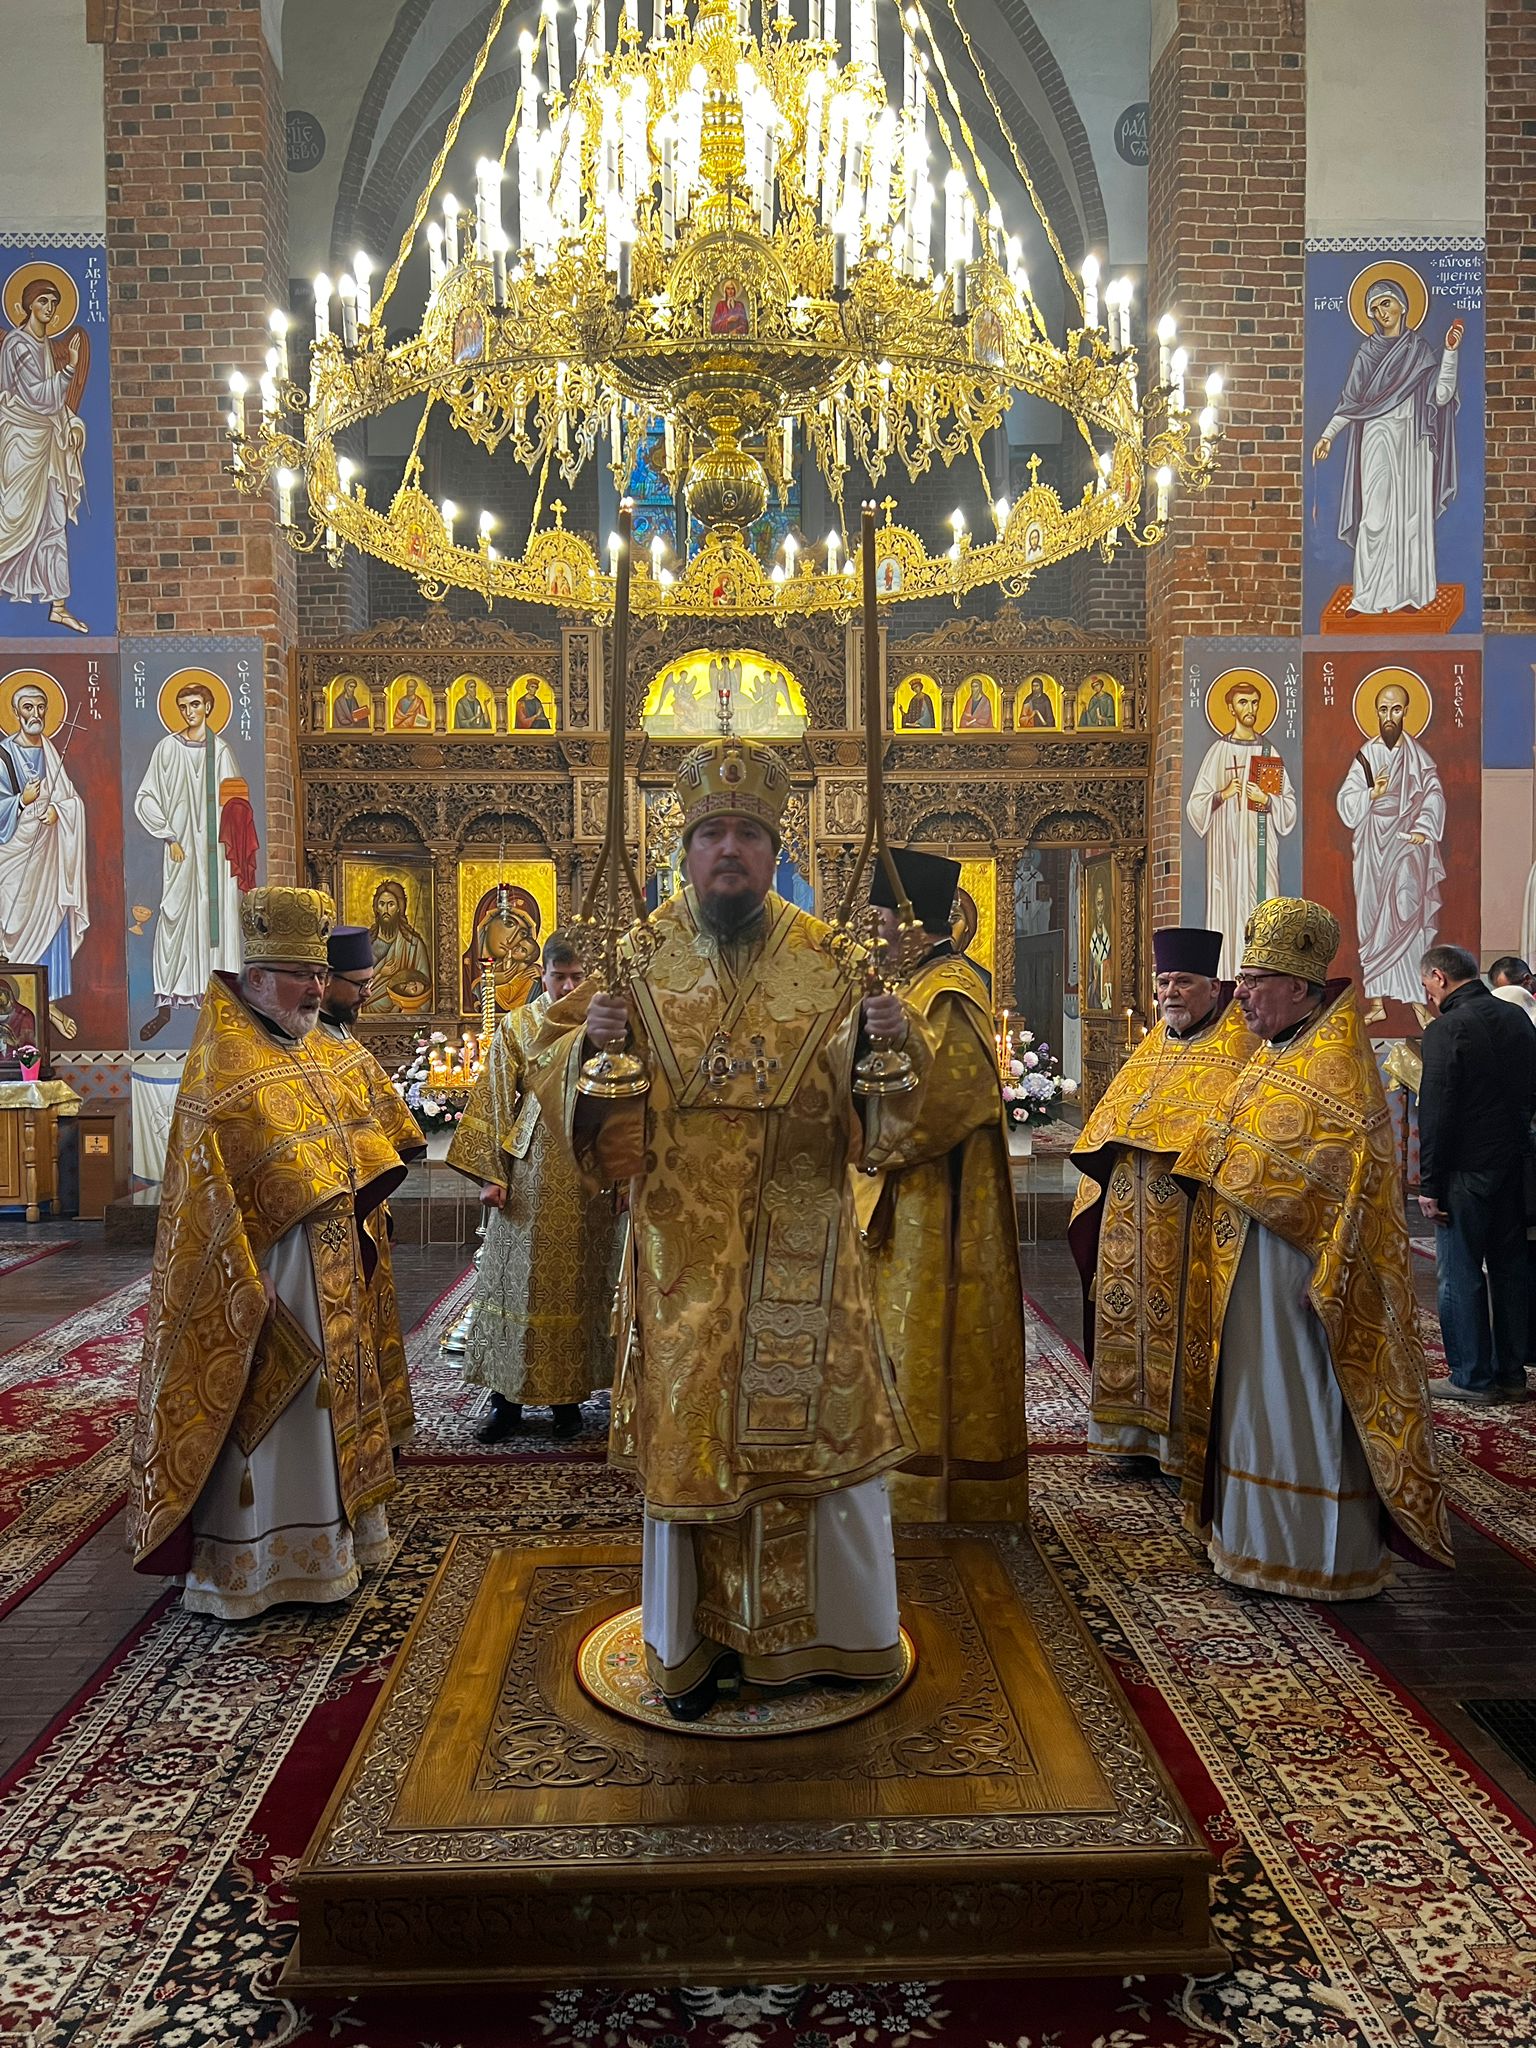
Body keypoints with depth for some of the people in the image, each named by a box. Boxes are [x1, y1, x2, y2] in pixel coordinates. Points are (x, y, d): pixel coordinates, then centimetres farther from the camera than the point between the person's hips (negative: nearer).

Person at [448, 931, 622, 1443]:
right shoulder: (515, 1026, 5)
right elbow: (495, 1103, 3)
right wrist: (491, 1173, -4)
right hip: (530, 1169, 0)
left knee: (580, 1281, 6)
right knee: (518, 1280, 3)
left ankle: (569, 1394, 17)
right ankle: (508, 1397, 12)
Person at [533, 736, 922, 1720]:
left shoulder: (826, 957, 1)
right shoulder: (639, 953, 1)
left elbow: (886, 1100, 2)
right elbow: (555, 1071, 2)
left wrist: (889, 1039, -20)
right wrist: (587, 1045, -20)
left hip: (804, 1250, 0)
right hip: (683, 1250, 0)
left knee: (822, 1423, 9)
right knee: (689, 1436, 9)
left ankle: (842, 1628, 32)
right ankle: (694, 1640, 28)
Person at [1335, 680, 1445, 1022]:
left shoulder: (1419, 756, 4)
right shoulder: (1365, 756, 5)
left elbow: (1434, 796, 3)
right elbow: (1346, 802, 1)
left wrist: (1423, 829, -11)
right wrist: (1372, 793, -17)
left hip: (1408, 844, -1)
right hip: (1374, 847, 1)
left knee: (1410, 916, -9)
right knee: (1373, 922, 2)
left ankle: (1418, 997, -7)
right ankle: (1377, 1000, 6)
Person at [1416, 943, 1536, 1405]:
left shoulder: (1446, 1029, -15)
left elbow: (1435, 1113, -17)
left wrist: (1429, 1184, -13)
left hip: (1466, 1170, -8)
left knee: (1459, 1275, 2)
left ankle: (1472, 1378, 8)